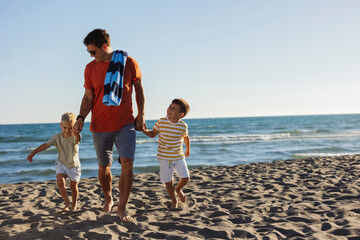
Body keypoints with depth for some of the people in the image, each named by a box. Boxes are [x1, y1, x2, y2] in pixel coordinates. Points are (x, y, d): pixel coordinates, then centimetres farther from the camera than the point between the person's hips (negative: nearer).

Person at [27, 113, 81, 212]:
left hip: (73, 165, -2)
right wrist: (33, 153, -15)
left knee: (73, 186, 10)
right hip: (61, 164, 2)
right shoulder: (57, 137, -8)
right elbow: (46, 145, -8)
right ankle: (67, 203, -5)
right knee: (60, 181, -21)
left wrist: (76, 132, -70)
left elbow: (77, 139, -46)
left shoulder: (74, 137, -21)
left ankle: (74, 204, 35)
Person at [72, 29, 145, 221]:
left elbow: (139, 89, 7)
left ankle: (122, 208, 2)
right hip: (100, 126, 2)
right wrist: (81, 118, -12)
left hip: (126, 124, -1)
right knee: (104, 167, 10)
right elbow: (88, 97, 4)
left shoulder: (129, 63, -4)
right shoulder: (91, 68, 0)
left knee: (127, 164, -12)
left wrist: (141, 115, 3)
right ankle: (108, 200, 36)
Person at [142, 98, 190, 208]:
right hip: (164, 158, -1)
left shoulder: (183, 126, -8)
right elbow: (152, 134, 4)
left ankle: (178, 189, 35)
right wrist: (144, 130, -14)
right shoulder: (161, 122, -9)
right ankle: (174, 200, 29)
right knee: (168, 182, 5)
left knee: (185, 178, -1)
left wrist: (188, 149, 24)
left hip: (179, 157, 1)